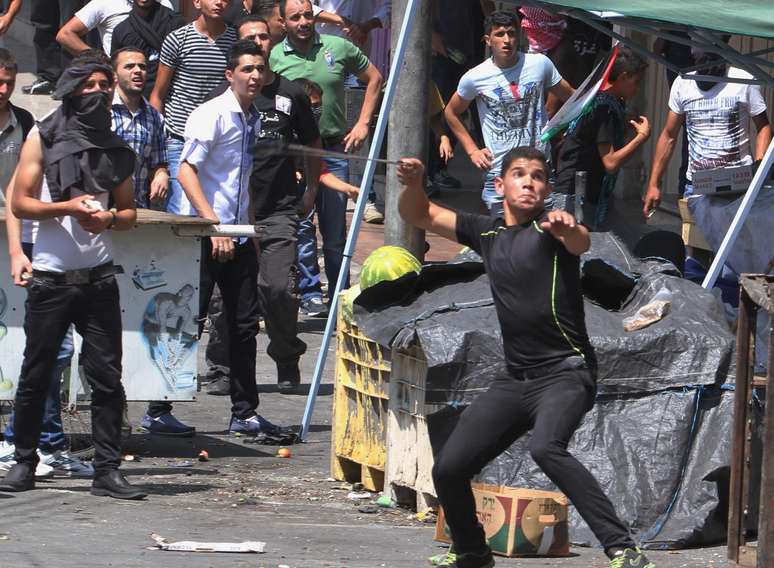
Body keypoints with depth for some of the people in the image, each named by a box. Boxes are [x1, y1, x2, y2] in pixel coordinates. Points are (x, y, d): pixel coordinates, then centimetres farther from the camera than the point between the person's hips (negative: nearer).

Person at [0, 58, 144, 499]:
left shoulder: (115, 149, 13)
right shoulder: (43, 139, 3)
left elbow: (130, 212, 16)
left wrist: (109, 219, -6)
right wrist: (67, 207, -15)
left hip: (99, 276, 2)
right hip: (52, 276, -2)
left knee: (107, 376, -3)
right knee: (36, 375, 2)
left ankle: (108, 470, 0)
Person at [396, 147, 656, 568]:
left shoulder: (550, 228, -5)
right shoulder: (487, 232, 13)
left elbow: (580, 243, -29)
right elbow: (418, 214, 21)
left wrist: (568, 229, -53)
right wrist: (413, 182, -1)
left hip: (566, 372, -7)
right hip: (515, 381, 7)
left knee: (545, 447, -34)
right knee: (448, 469, 2)